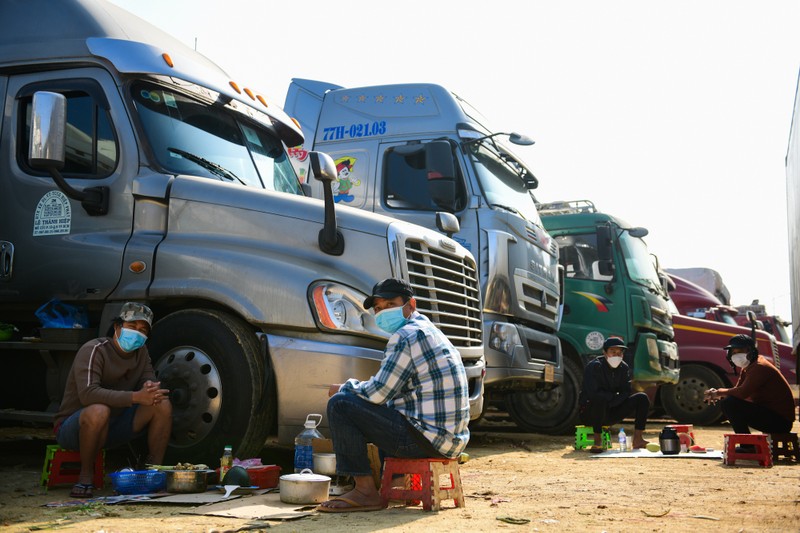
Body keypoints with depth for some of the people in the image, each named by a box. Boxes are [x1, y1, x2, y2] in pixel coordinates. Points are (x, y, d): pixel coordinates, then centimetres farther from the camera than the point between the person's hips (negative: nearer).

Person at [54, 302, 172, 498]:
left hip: (113, 426, 6)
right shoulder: (94, 350, -20)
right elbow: (87, 393, -34)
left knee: (163, 405, -12)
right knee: (99, 411, -40)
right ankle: (85, 476, -19)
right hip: (72, 427, -6)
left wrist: (152, 388, -26)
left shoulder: (141, 353, 3)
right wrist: (136, 396, -42)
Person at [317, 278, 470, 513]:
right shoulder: (429, 331, 20)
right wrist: (355, 389, 18)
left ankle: (365, 491, -5)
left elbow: (377, 393, -15)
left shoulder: (407, 335, -12)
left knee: (340, 404, -9)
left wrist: (346, 387, 4)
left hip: (429, 437, -10)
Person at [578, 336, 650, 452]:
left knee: (642, 398, -6)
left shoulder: (624, 368, 4)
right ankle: (597, 441, -27)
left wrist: (611, 401, -18)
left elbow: (626, 393, 0)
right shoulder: (594, 366, -15)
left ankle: (637, 439, -9)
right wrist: (614, 396, -14)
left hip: (611, 413, 6)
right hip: (589, 414, -6)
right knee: (600, 399, -40)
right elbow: (593, 393, -26)